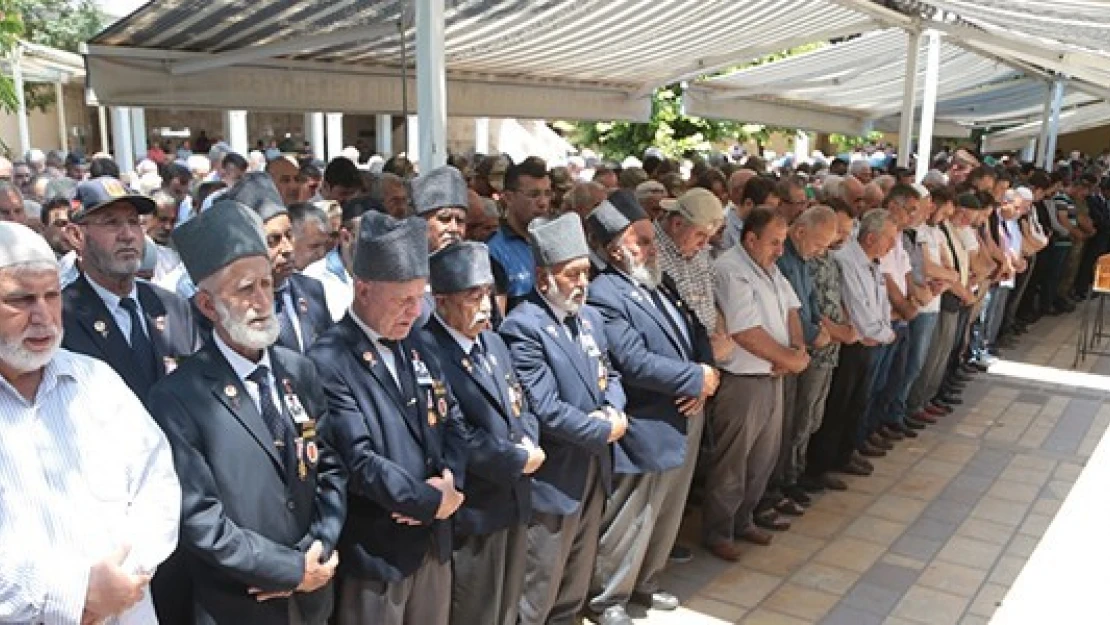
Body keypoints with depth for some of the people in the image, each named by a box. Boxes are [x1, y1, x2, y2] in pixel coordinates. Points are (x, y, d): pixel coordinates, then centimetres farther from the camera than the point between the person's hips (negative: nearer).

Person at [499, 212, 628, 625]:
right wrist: (605, 431, -14)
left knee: (576, 583, 23)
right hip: (553, 477, -8)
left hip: (594, 468, 8)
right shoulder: (523, 327, -20)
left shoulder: (590, 318, 8)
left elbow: (609, 375, 14)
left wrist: (613, 412, -9)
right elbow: (546, 410, -25)